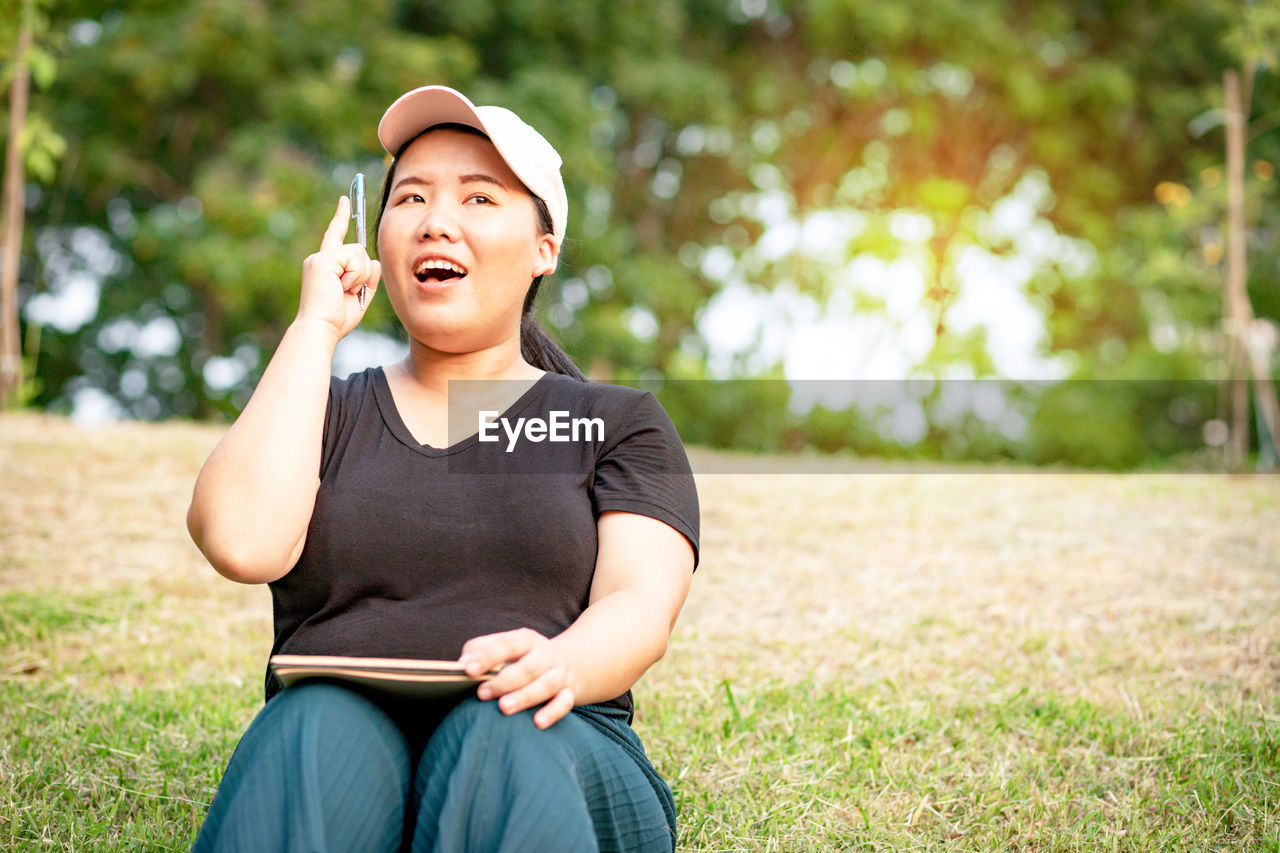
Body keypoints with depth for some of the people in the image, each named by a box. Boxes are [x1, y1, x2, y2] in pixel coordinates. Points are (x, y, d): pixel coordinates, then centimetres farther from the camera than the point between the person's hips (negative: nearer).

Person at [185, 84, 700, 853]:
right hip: (328, 751, 1)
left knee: (495, 730, -35)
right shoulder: (324, 413, 20)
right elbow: (244, 544, -3)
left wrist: (561, 666, -26)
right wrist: (316, 326, 5)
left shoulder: (619, 423, 17)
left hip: (549, 759, 0)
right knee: (323, 726, -34)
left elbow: (641, 603, -1)